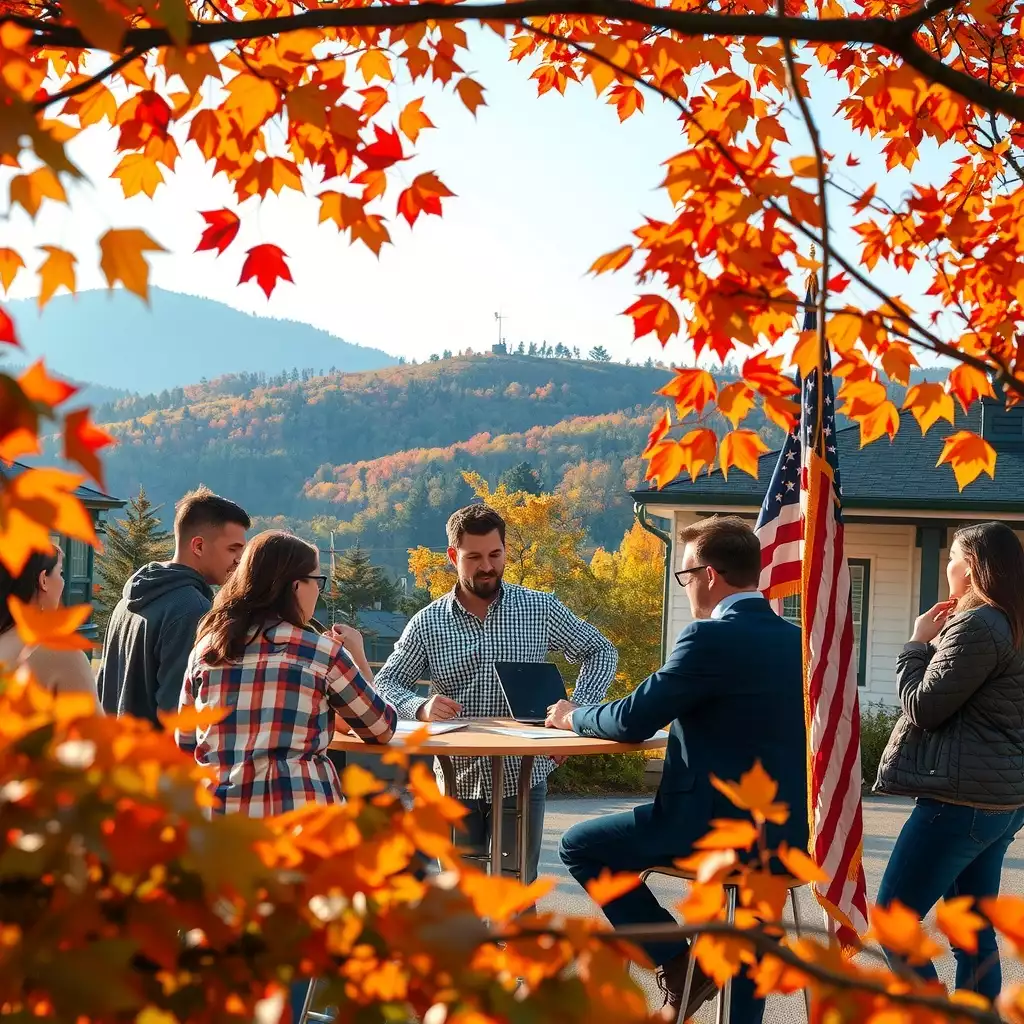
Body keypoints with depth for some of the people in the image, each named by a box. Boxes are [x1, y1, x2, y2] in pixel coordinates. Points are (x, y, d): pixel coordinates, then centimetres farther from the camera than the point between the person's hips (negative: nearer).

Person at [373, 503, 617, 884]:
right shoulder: (427, 623, 0)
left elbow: (601, 653, 8)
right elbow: (385, 683, -2)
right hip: (457, 779, 1)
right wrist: (421, 707, -24)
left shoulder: (540, 608, 0)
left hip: (522, 777, -1)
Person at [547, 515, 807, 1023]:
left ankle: (679, 962, 7)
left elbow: (633, 721, -12)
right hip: (786, 833, 8)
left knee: (579, 845, 8)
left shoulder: (711, 637, -16)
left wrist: (573, 717, 7)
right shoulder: (796, 639, 8)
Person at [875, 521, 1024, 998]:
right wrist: (938, 642, 9)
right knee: (974, 932, 12)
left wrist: (918, 643, -2)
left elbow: (923, 708, -14)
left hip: (961, 800, -10)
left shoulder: (975, 626, -16)